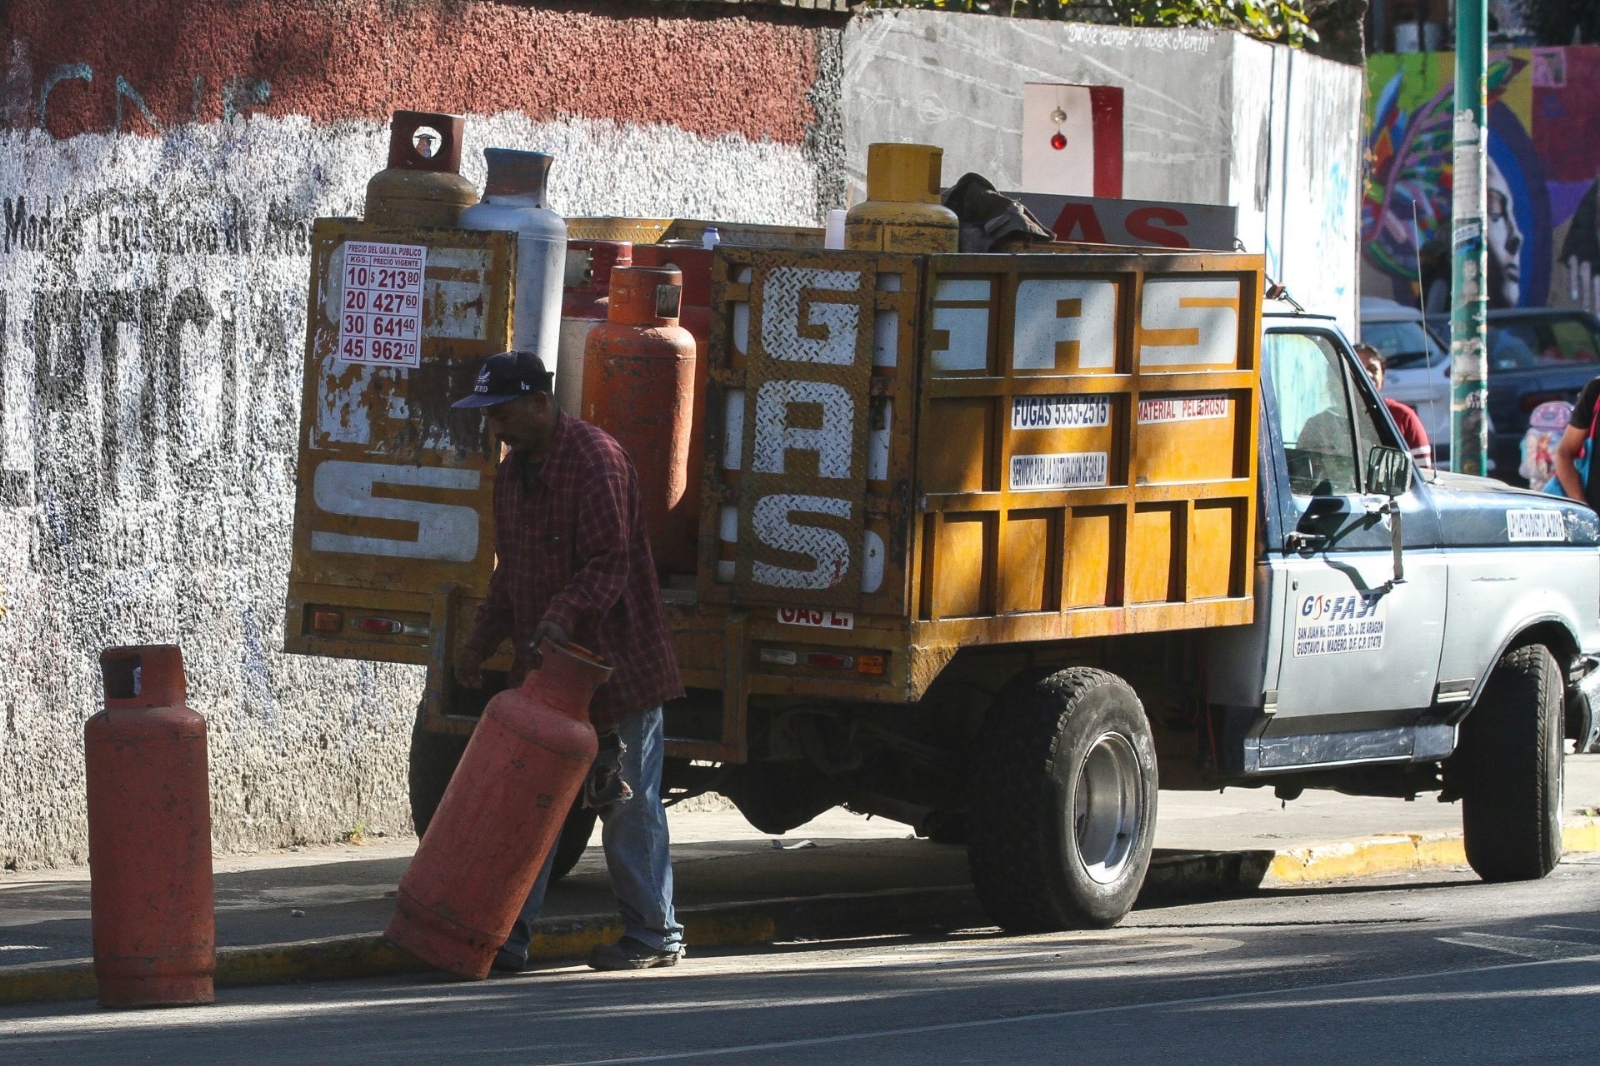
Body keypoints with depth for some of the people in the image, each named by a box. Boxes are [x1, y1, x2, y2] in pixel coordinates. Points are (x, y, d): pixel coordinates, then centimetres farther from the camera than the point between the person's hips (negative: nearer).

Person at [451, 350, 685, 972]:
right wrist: (482, 639, 13)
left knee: (629, 805, 1)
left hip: (614, 661, -8)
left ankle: (654, 935, 11)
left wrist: (565, 616, -35)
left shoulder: (595, 459, -15)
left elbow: (609, 563, -22)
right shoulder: (514, 472, 13)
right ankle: (508, 937, 3)